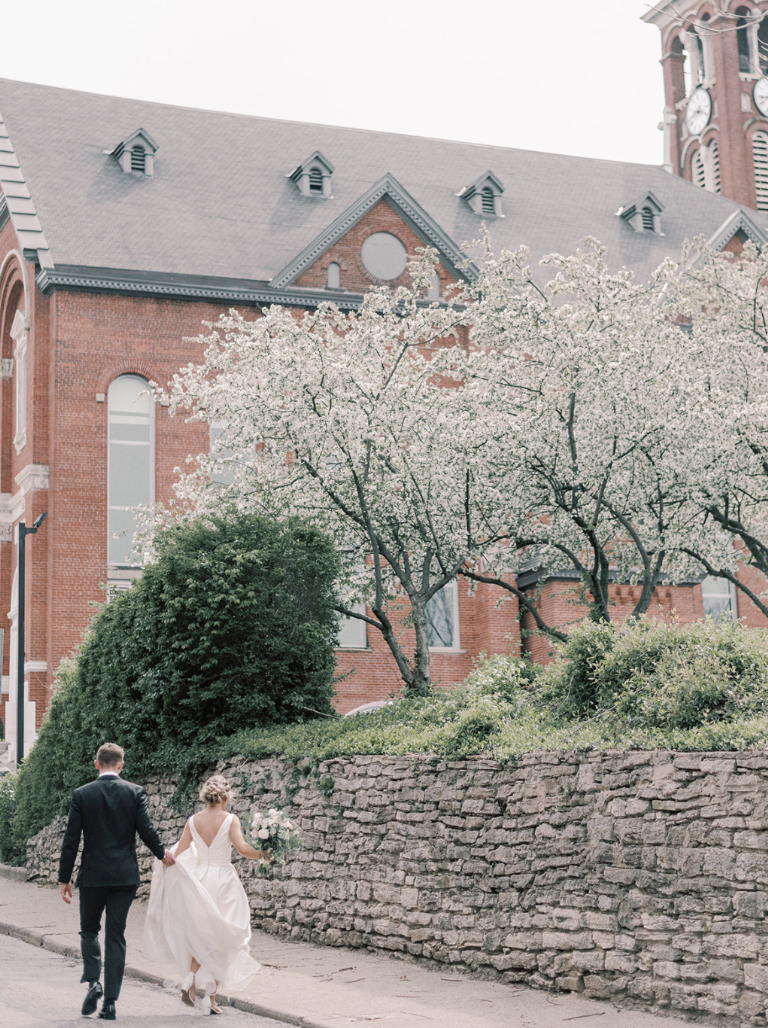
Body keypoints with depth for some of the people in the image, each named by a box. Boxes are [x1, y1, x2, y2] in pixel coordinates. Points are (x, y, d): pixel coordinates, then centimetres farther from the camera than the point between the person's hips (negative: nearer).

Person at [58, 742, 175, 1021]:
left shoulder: (82, 794, -3)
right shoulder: (135, 792, -2)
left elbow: (71, 839, -3)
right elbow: (146, 830, -4)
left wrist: (64, 878, 3)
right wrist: (162, 854, 15)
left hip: (92, 875, -1)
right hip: (124, 875, 1)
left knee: (89, 929, 17)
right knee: (116, 935, 6)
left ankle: (93, 981, -5)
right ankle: (110, 1001, 4)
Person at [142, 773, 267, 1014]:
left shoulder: (193, 821, 2)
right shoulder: (230, 820, -8)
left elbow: (178, 853, 3)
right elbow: (241, 847, -19)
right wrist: (262, 855, -5)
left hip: (199, 881, 3)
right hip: (223, 881, -3)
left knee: (200, 939, 17)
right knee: (220, 942, 6)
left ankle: (190, 984, 1)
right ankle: (211, 996, 4)